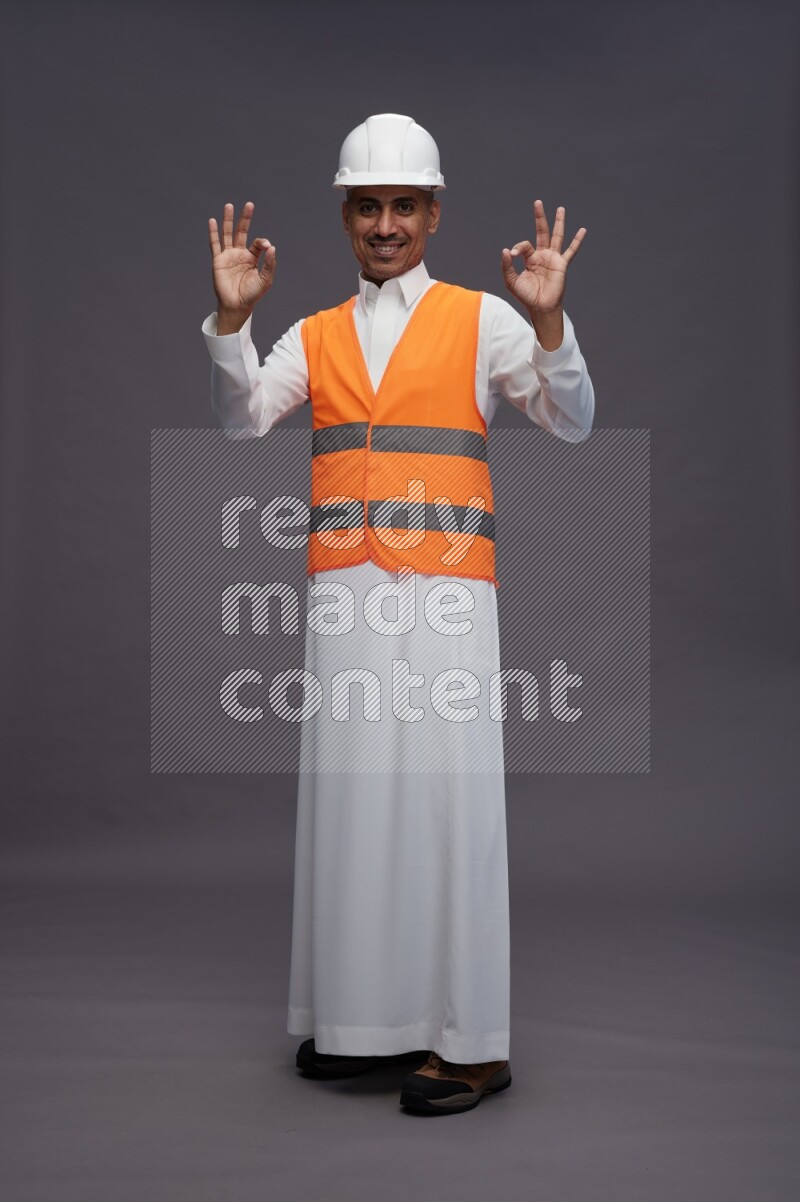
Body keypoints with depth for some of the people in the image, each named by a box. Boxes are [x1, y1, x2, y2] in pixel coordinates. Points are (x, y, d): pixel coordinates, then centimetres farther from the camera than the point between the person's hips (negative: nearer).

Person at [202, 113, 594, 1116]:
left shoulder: (483, 319, 8)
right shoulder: (313, 336, 17)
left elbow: (571, 423, 0)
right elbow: (241, 418, 4)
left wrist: (548, 323, -16)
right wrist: (232, 316, -9)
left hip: (446, 587, -3)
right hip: (344, 587, 3)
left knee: (449, 792, -5)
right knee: (349, 791, 4)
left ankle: (470, 1039, 3)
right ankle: (360, 1015, 16)